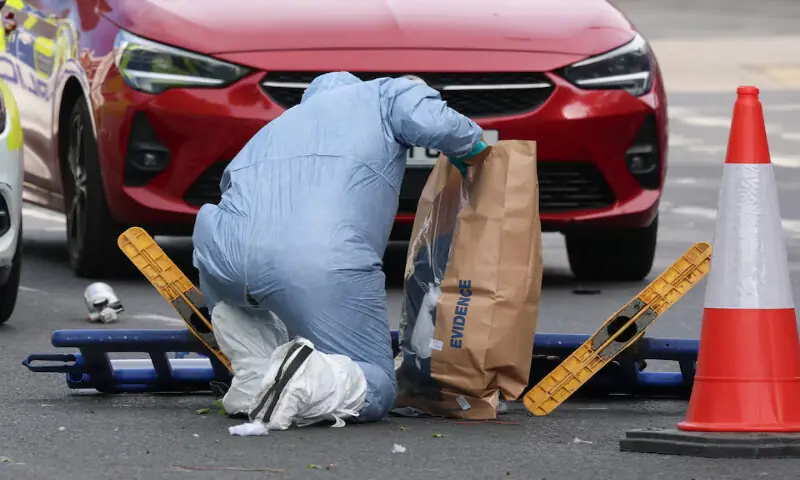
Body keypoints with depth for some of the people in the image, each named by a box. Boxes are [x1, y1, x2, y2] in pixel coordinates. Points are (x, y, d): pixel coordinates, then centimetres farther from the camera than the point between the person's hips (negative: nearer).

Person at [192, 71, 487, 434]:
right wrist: (470, 144, 27)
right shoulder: (385, 95, 27)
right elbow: (434, 123, 4)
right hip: (323, 263, -4)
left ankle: (254, 383, 16)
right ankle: (311, 379, -22)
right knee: (375, 390, 15)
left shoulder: (276, 128, 41)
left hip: (226, 251, 4)